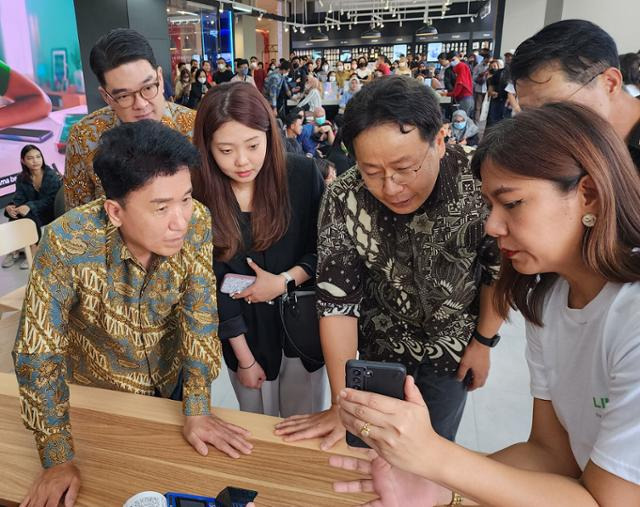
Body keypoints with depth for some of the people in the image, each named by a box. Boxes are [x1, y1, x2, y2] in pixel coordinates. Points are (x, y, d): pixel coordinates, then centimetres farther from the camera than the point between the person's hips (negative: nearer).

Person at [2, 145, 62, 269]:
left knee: (29, 216, -31)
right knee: (15, 214, -25)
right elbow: (18, 198, -4)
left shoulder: (52, 175, -12)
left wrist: (30, 206, -34)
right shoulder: (22, 178, 2)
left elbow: (52, 200, -19)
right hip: (31, 212, 4)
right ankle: (14, 250, -11)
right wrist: (10, 207, -30)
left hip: (50, 212, -4)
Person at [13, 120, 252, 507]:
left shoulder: (198, 225, -27)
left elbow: (201, 316, -17)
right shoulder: (68, 243, -34)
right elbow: (38, 351, -26)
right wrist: (59, 459, -22)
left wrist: (197, 411, -16)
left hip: (172, 379, 2)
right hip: (100, 389, -1)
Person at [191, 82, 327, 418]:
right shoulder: (201, 198, -14)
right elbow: (214, 286, -9)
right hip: (245, 336, 0)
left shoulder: (302, 175, -14)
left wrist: (284, 281, -20)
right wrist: (244, 358, -6)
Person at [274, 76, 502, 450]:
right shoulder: (342, 202, -28)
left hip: (455, 342, 0)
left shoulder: (481, 179, -29)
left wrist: (484, 342, -3)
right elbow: (337, 300, -22)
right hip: (382, 343, 0)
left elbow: (500, 269, -12)